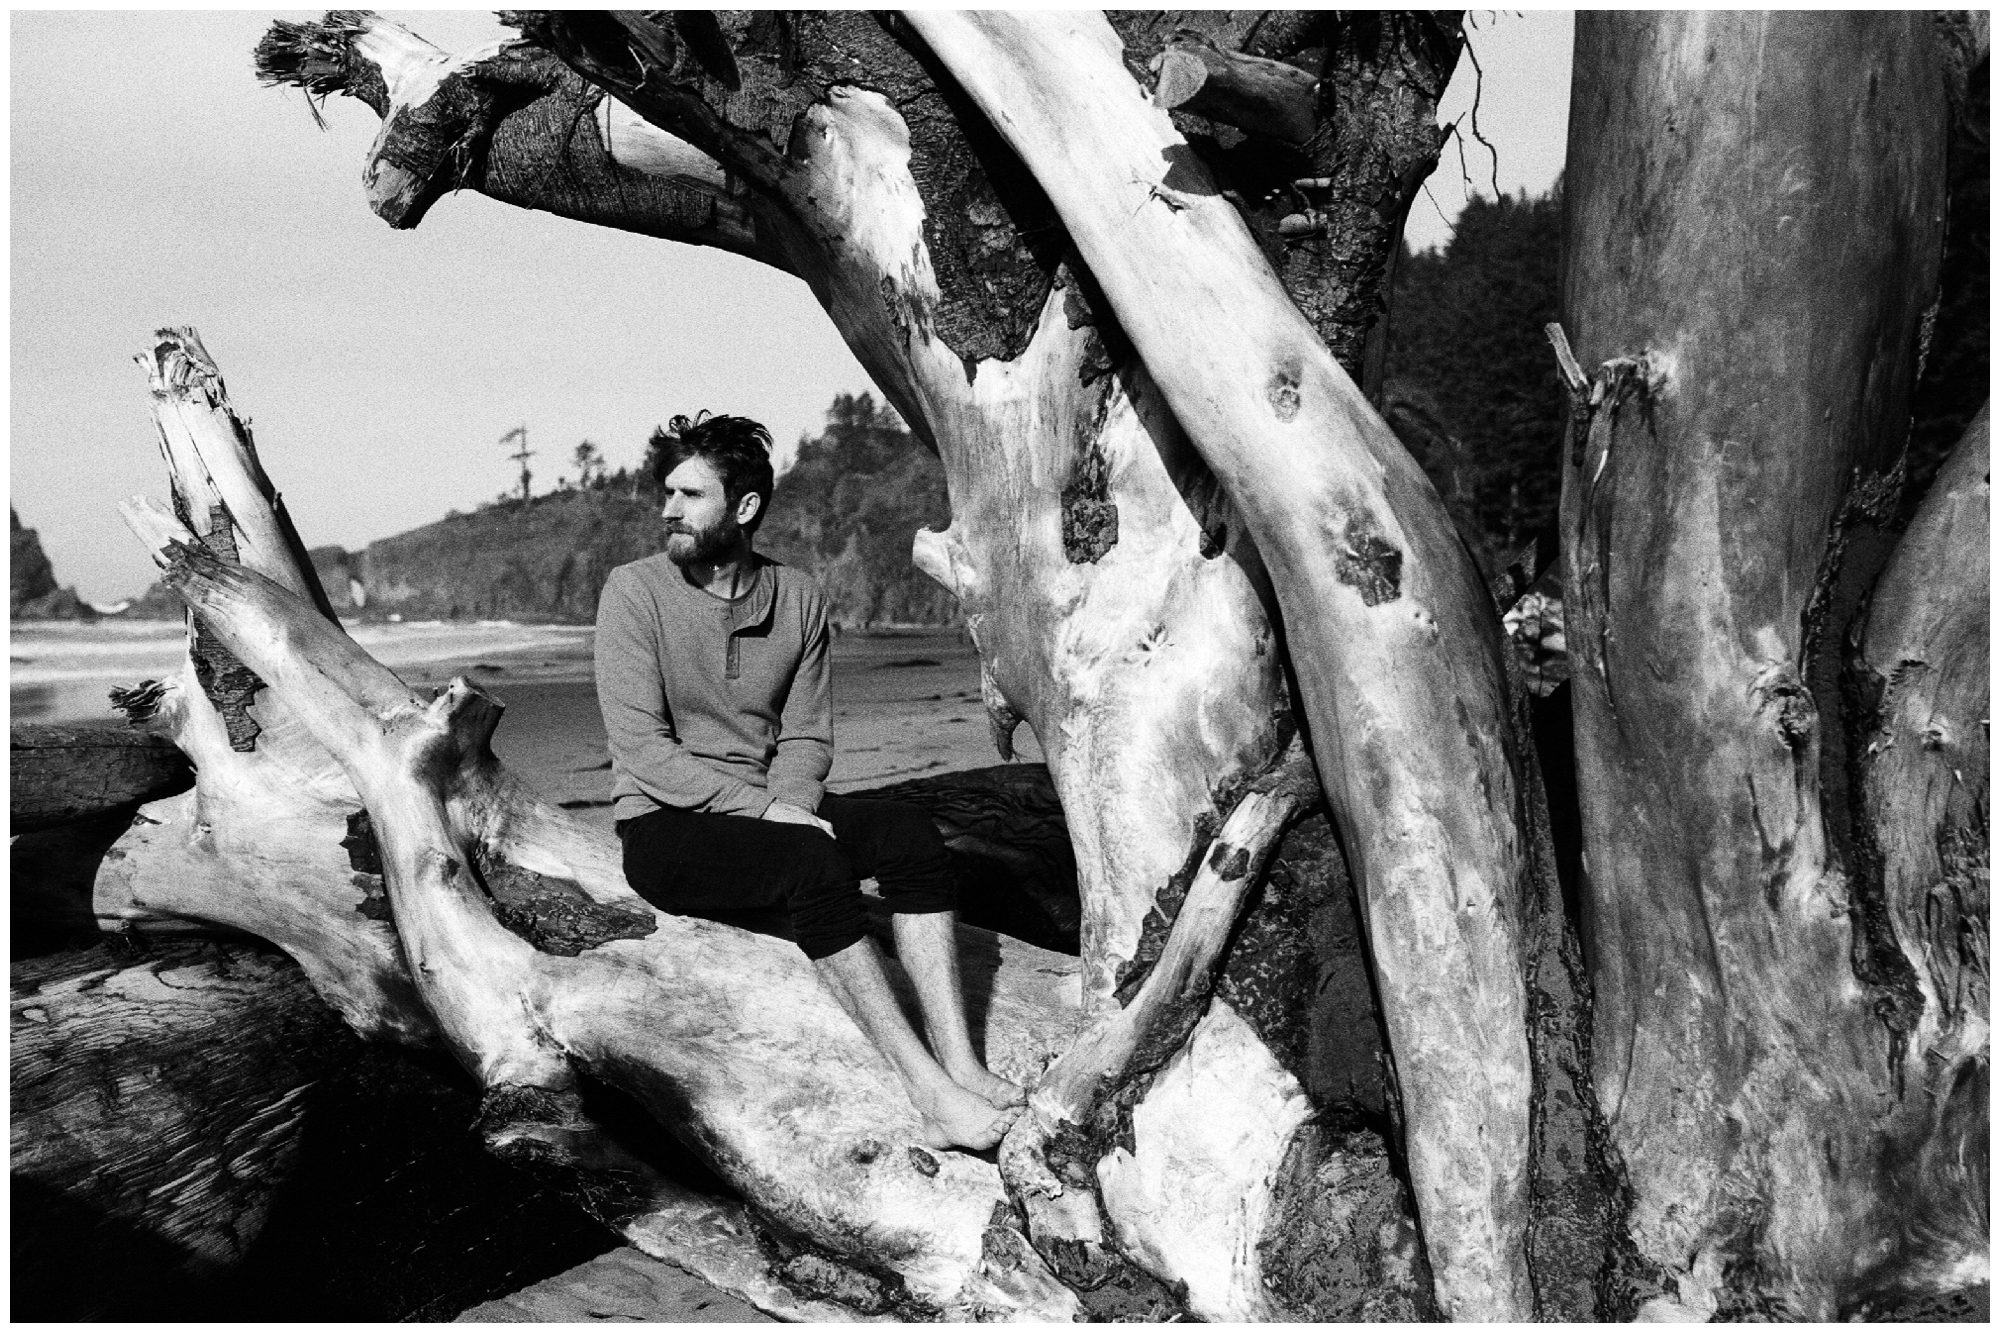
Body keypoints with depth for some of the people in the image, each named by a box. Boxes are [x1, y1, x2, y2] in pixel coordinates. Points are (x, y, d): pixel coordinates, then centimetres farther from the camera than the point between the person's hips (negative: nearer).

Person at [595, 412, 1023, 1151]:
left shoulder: (798, 597, 5)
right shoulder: (635, 591, -8)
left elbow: (807, 737, 7)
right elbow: (642, 749, -15)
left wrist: (791, 804, -14)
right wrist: (760, 808, -22)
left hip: (769, 813, 5)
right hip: (665, 825, -5)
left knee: (908, 831, -21)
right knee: (812, 862, -33)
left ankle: (961, 1065, -30)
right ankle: (931, 1092, -33)